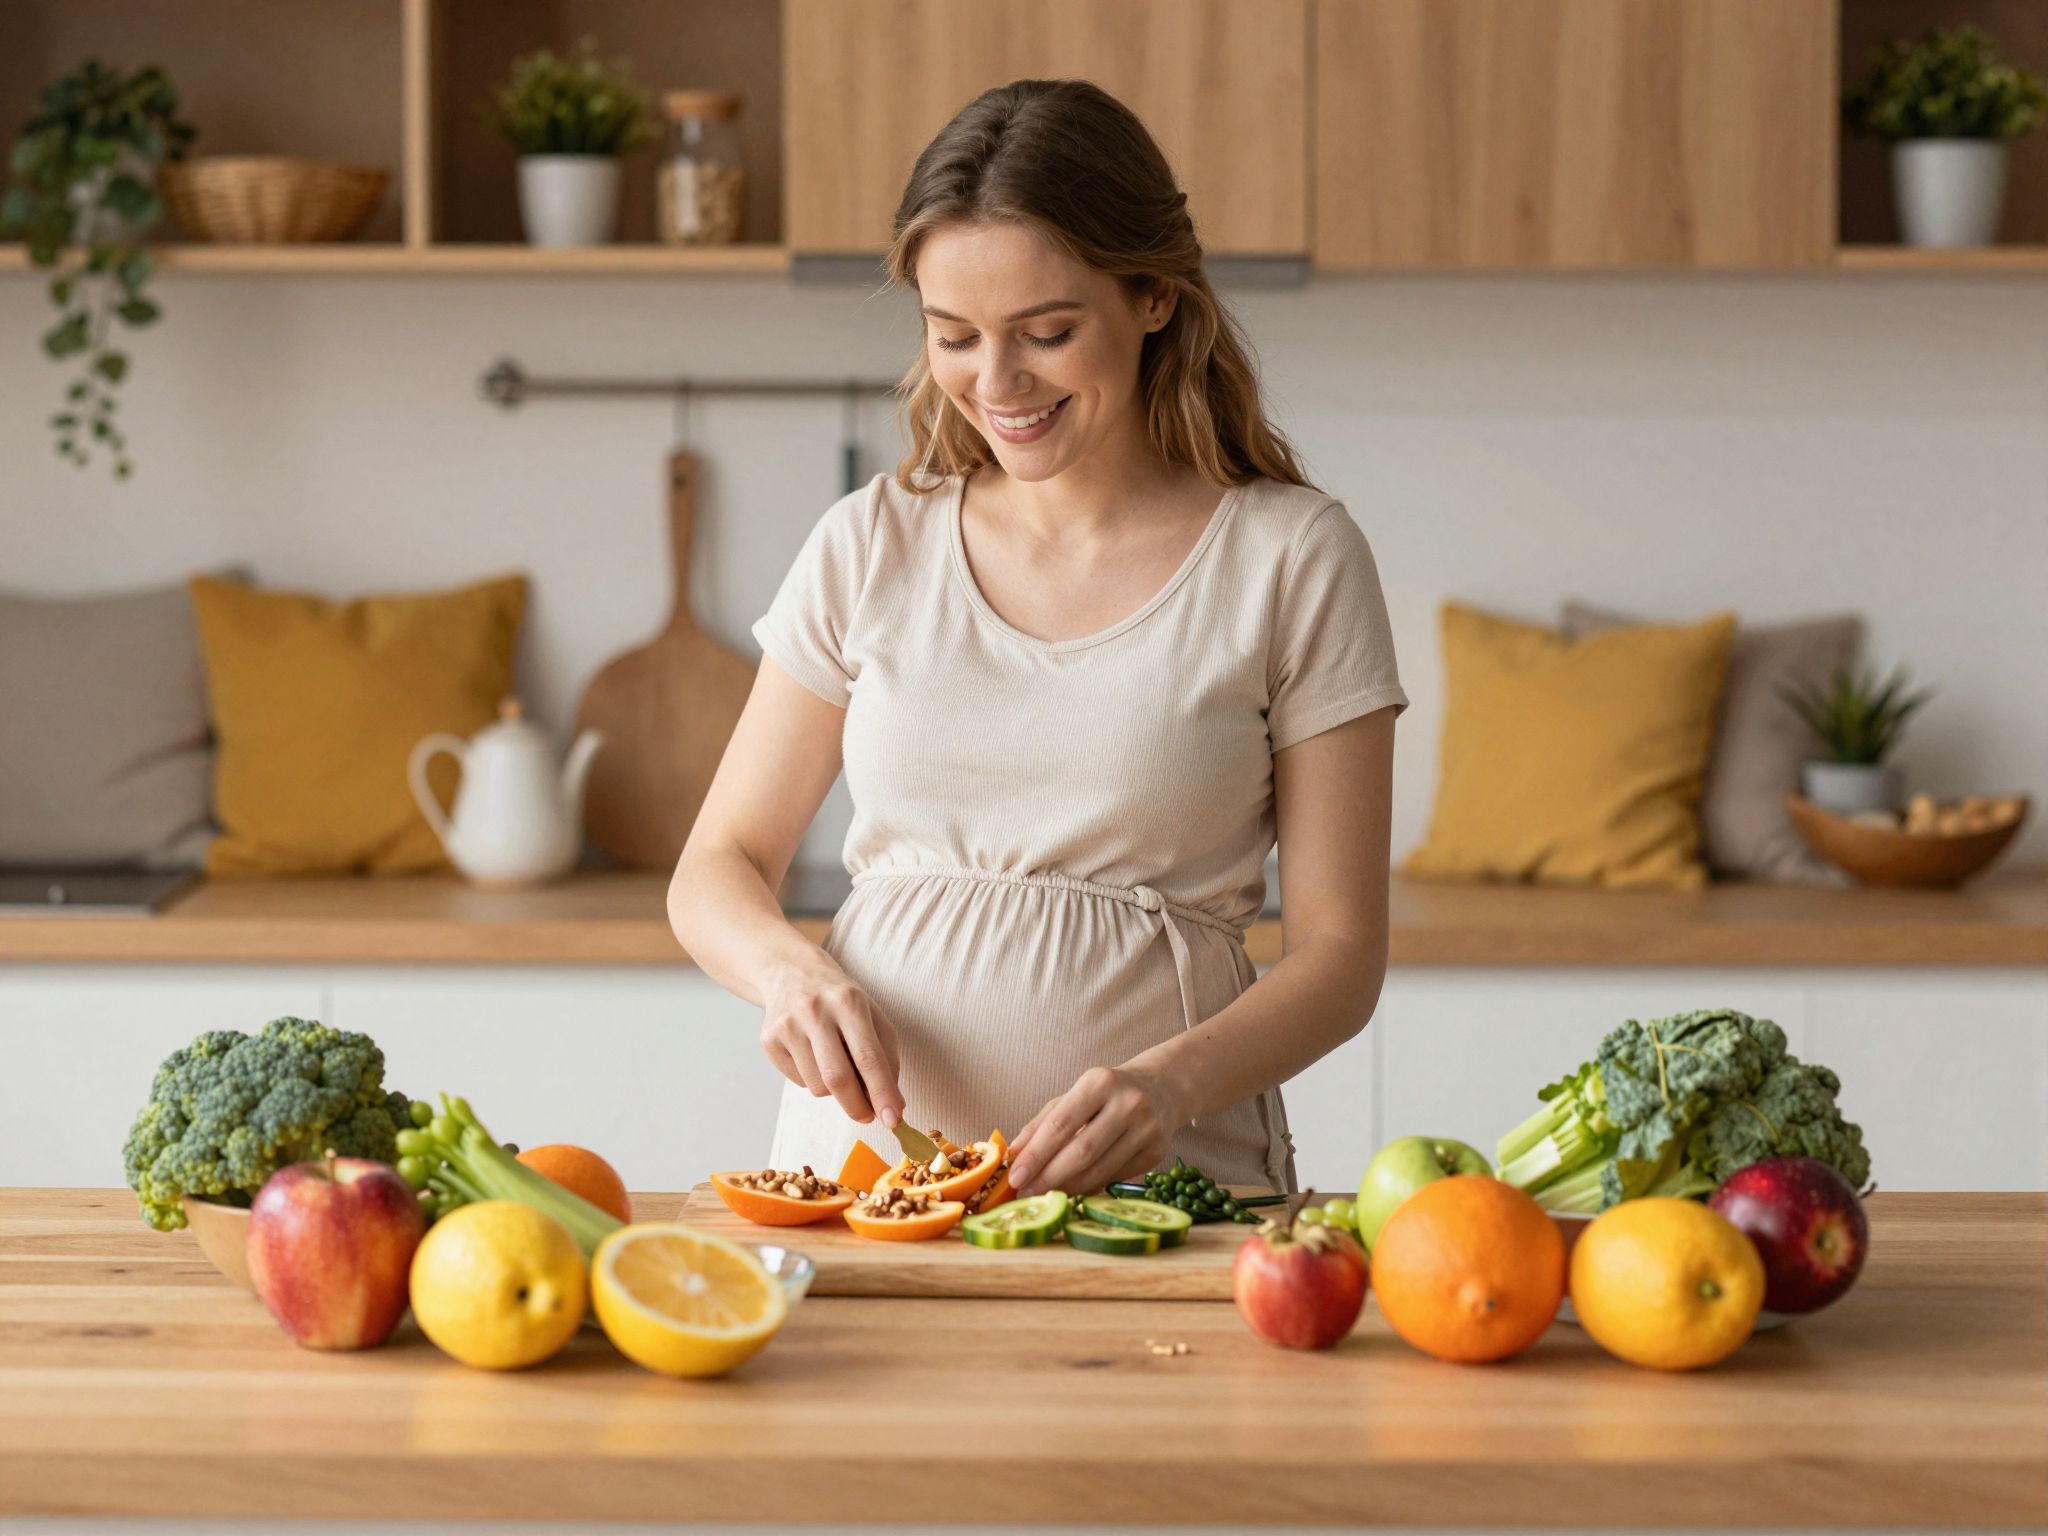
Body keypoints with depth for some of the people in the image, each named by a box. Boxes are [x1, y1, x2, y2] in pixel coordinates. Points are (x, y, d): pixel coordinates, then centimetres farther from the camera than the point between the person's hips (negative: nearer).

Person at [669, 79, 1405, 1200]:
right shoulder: (869, 549, 10)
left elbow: (1338, 950, 2)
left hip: (1159, 1182, -2)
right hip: (864, 1150, 2)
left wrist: (1172, 1084, -17)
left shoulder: (1292, 561, 3)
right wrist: (788, 970, -7)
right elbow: (718, 869, 15)